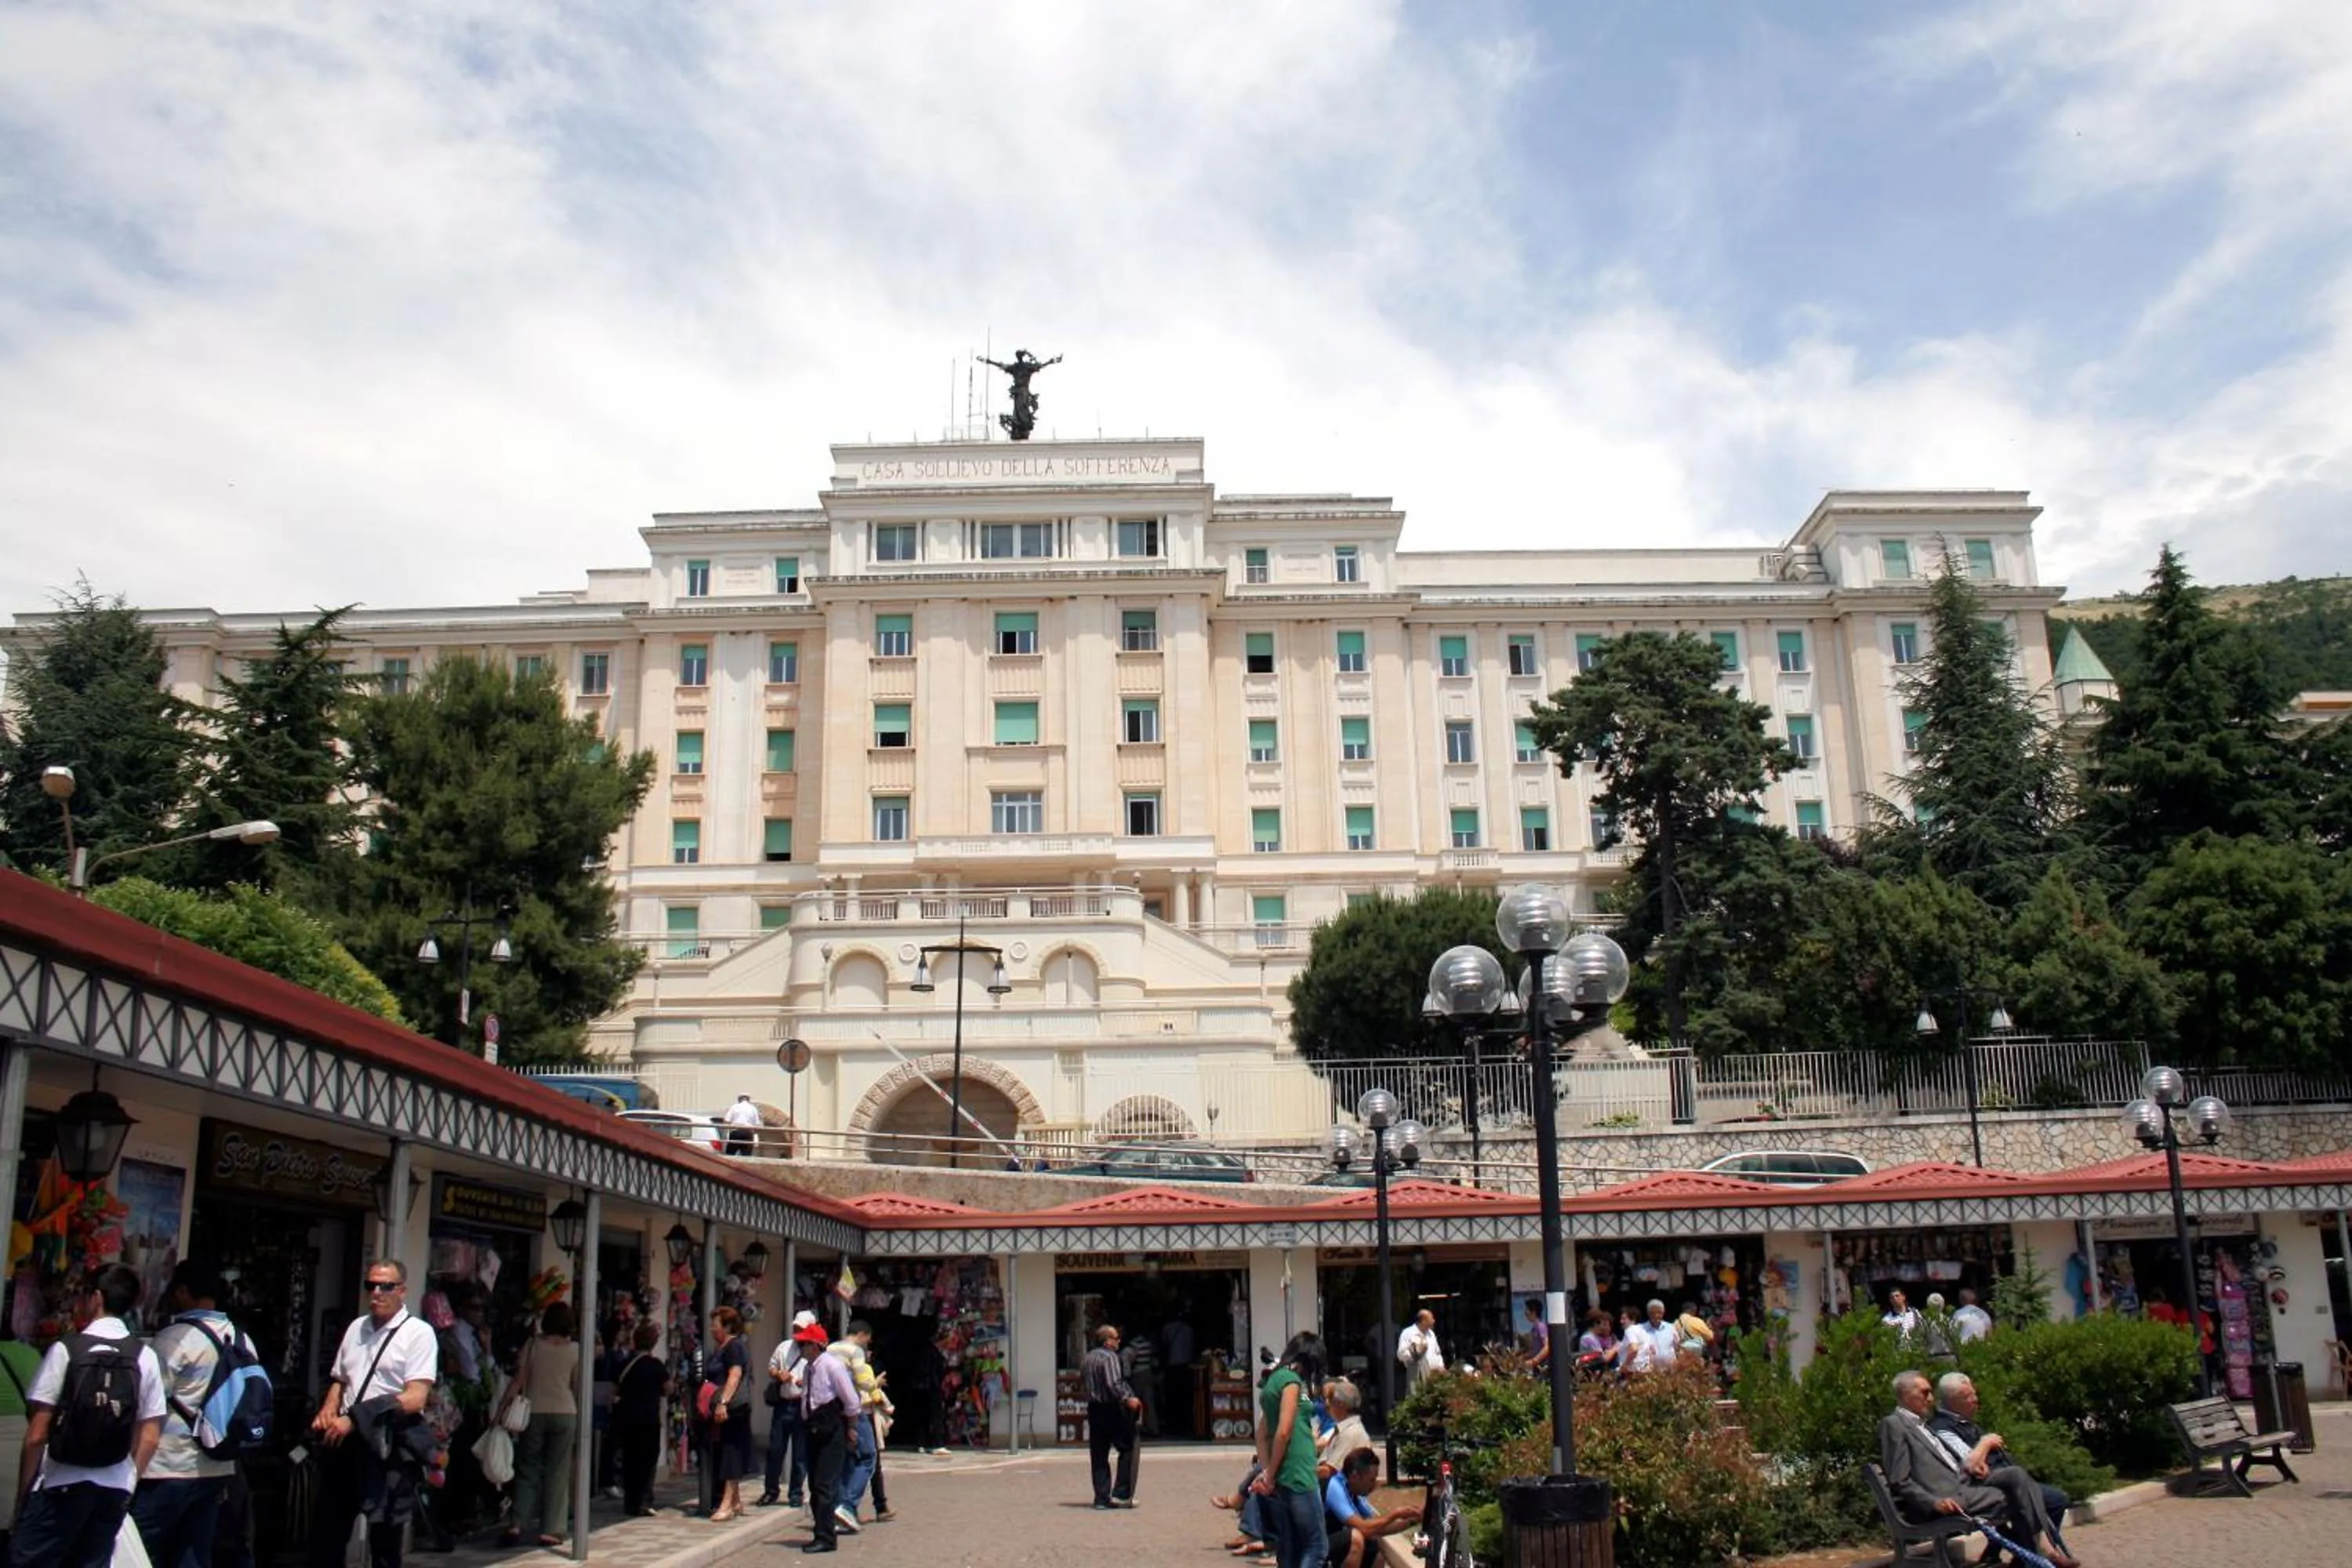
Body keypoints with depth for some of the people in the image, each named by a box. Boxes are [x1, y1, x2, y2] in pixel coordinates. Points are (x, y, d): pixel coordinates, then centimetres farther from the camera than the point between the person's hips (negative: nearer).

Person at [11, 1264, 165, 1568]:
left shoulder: (65, 1349, -9)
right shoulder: (146, 1357, 1)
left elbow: (37, 1435, -9)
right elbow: (150, 1438, 3)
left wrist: (23, 1494, 1)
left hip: (61, 1485, -4)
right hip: (115, 1488, 4)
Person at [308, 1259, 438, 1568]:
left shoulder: (419, 1333, -8)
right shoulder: (357, 1328, 11)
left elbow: (415, 1398, -16)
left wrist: (354, 1419, -20)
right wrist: (328, 1412, 0)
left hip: (389, 1447, -6)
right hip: (346, 1442, 6)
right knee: (325, 1536, 13)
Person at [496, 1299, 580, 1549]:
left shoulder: (533, 1344, 1)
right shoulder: (574, 1349, -1)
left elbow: (518, 1381, -2)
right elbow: (578, 1387, 2)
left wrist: (500, 1409, 1)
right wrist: (581, 1418, 15)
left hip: (535, 1413, 1)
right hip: (565, 1413, -1)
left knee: (527, 1470, 10)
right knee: (557, 1473, 4)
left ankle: (516, 1525, -1)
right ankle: (549, 1530, 2)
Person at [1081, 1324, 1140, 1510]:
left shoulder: (1087, 1358, 12)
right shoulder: (1110, 1357, -14)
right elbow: (1113, 1384, -24)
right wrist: (1127, 1399, -25)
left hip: (1093, 1409, 8)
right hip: (1111, 1409, -8)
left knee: (1099, 1455, 9)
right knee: (1127, 1449, 1)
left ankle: (1102, 1497, 9)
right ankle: (1121, 1494, -3)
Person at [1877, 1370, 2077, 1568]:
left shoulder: (1921, 1424, 23)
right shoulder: (1893, 1425, -7)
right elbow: (1899, 1481, -14)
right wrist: (1935, 1502, -25)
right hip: (1946, 1497, -9)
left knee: (2016, 1475, -7)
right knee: (2013, 1498, -13)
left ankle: (2045, 1545, -12)